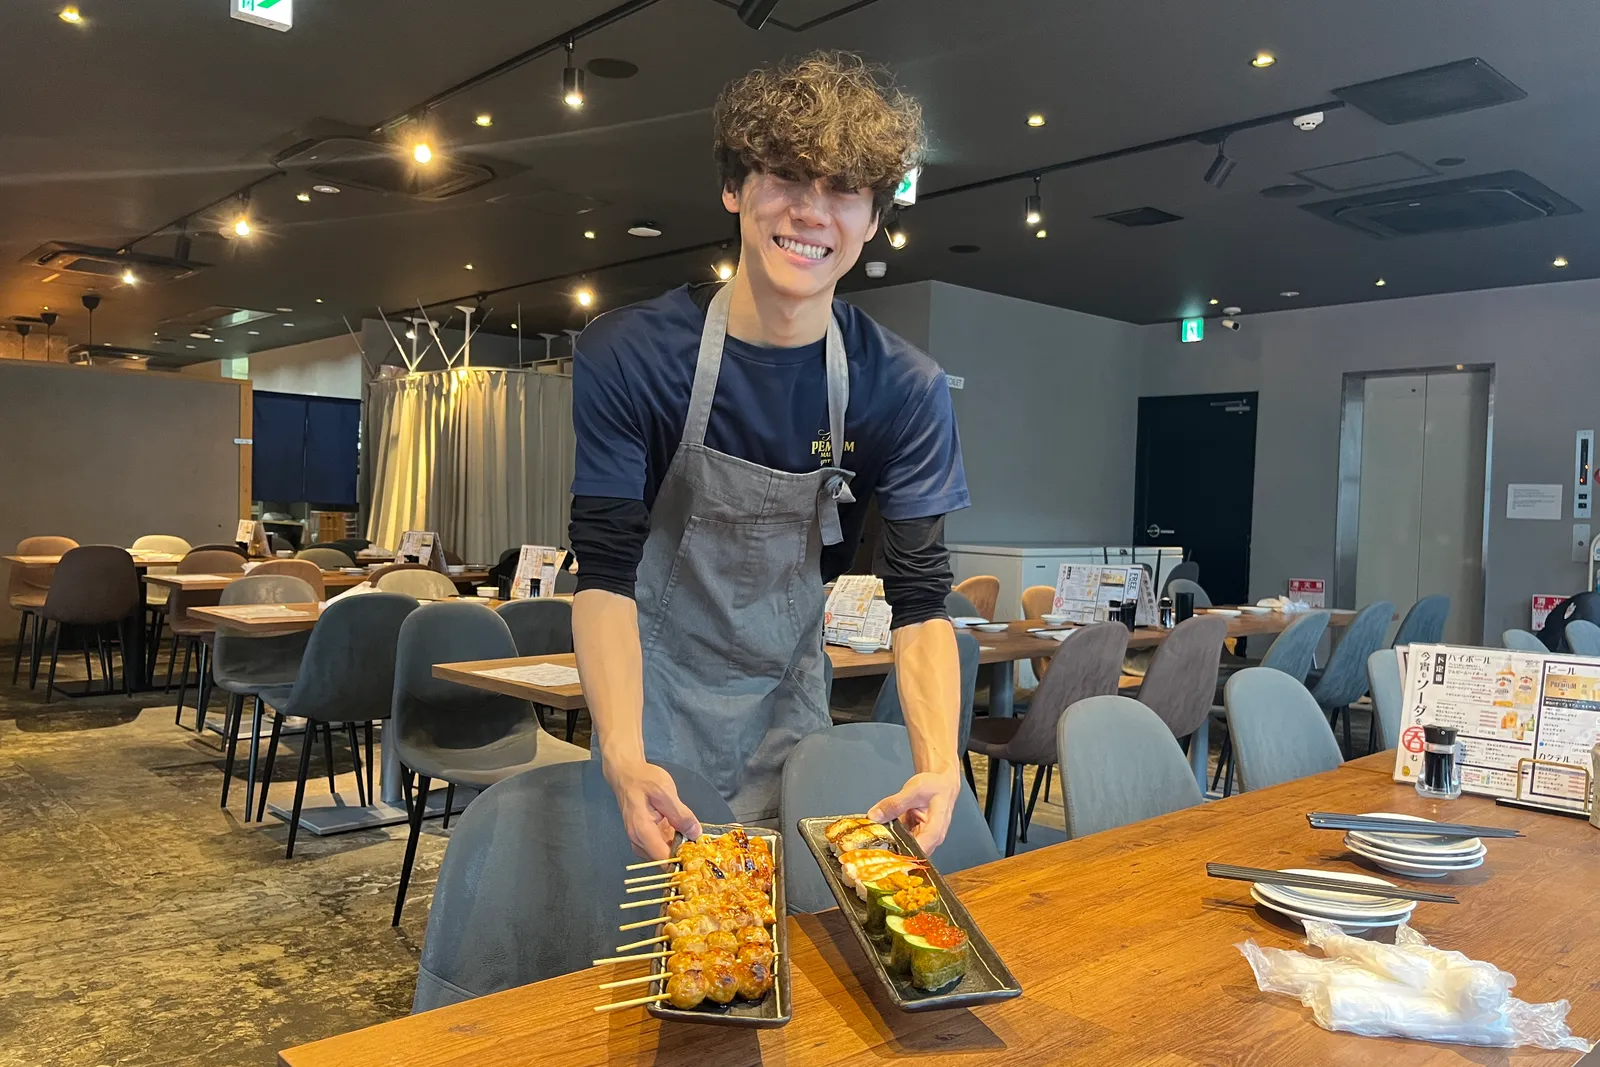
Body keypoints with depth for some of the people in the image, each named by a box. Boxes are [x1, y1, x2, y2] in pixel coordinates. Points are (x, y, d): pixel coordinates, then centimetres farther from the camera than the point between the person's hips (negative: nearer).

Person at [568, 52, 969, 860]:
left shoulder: (905, 391, -13)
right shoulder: (626, 354, -18)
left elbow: (919, 600, -15)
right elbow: (604, 575, -21)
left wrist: (940, 764, -32)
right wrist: (624, 758, -36)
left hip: (788, 698, 2)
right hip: (656, 688, -2)